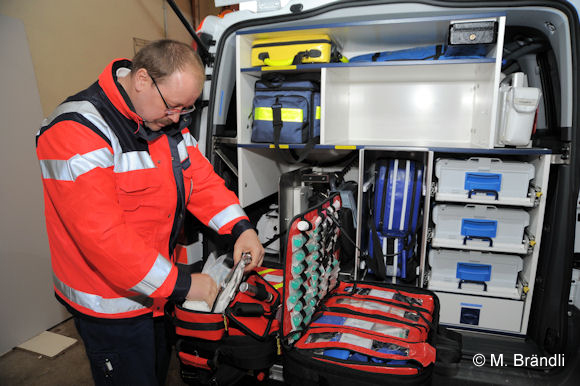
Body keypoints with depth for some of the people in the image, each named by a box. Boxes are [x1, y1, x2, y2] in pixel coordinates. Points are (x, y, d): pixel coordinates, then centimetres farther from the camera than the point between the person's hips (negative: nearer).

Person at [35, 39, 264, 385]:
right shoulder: (77, 131, -27)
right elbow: (103, 235, -32)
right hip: (110, 303, -7)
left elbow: (200, 177, -1)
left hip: (158, 289, 7)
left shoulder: (169, 121, -1)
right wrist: (180, 284, -28)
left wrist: (241, 227, -17)